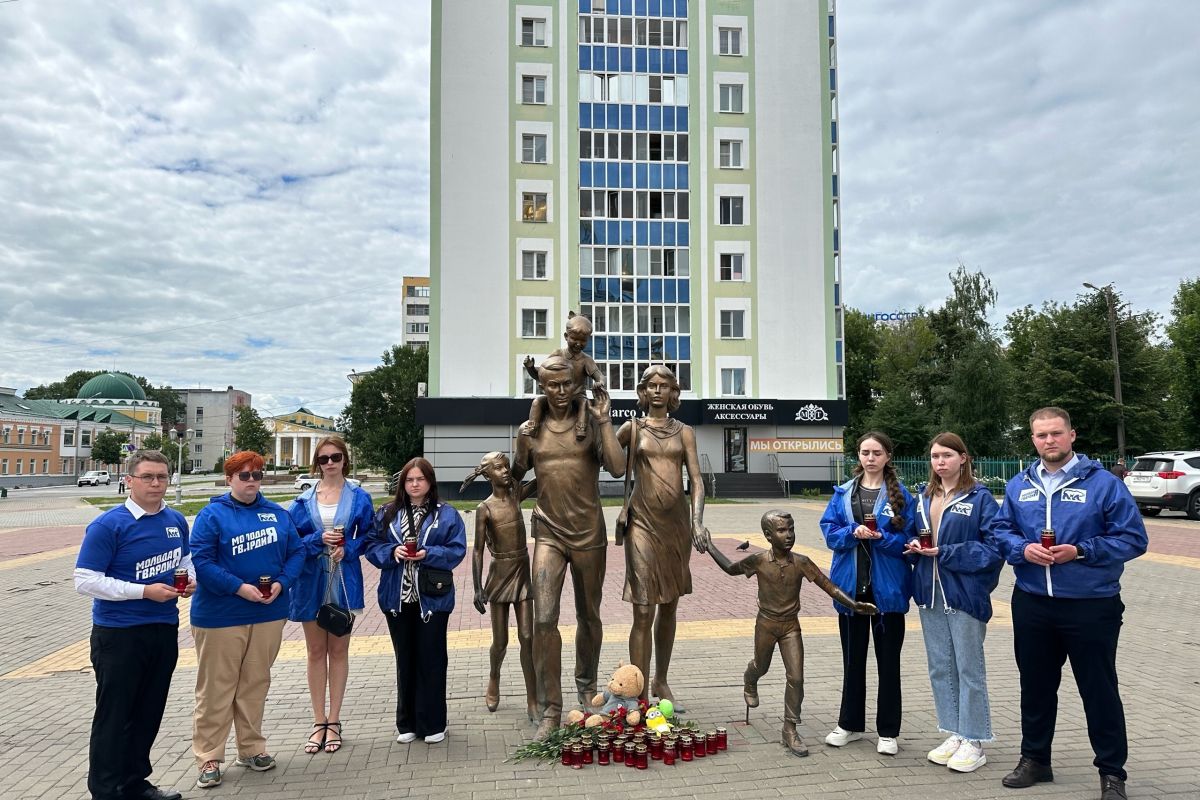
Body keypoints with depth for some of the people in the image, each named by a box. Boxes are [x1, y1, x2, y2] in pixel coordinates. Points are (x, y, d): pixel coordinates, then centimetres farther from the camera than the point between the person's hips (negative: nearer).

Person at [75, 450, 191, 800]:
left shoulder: (176, 521, 5)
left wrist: (190, 580, -2)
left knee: (149, 712, 16)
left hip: (164, 629, 6)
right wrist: (145, 591, -21)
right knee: (114, 715, 4)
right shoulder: (108, 525, -13)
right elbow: (86, 580, -16)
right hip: (119, 634, -6)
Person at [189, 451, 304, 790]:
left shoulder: (277, 513, 7)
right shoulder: (212, 514, -6)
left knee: (255, 684, 14)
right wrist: (239, 587, -20)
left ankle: (252, 748, 27)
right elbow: (200, 561, -14)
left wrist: (281, 583, -11)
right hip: (220, 616, -4)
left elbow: (296, 552, 6)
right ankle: (208, 758, 15)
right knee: (216, 688, 4)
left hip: (269, 613, 4)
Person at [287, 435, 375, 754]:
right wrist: (319, 540, -15)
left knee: (338, 650, 8)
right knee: (316, 651, 9)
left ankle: (333, 721, 19)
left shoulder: (359, 497, 0)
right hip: (311, 580, 1)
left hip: (343, 581, -1)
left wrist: (347, 548, -14)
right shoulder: (304, 500, 3)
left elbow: (367, 536, 3)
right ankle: (319, 722, 19)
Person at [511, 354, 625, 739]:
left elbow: (617, 468, -16)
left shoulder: (590, 424, -2)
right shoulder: (530, 430, 4)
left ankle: (586, 687, 38)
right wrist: (522, 445, 0)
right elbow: (516, 477, 17)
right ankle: (550, 709, -1)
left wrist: (604, 419, -17)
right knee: (544, 619, -12)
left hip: (589, 533, 0)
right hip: (549, 533, 0)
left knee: (588, 616, 14)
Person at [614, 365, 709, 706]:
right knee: (644, 612, -7)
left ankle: (660, 682, 30)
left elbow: (696, 479, 0)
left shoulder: (684, 432, 8)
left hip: (677, 521, 3)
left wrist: (697, 521, -11)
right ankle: (640, 695, -1)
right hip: (643, 521, -3)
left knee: (669, 607, 14)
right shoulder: (632, 428, 4)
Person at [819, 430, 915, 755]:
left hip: (887, 587, -2)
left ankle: (888, 731, 20)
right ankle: (850, 724, 28)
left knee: (888, 660, 8)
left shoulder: (900, 495, -2)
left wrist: (880, 537, -22)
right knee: (853, 659, 14)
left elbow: (906, 539, -5)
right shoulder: (843, 493, 5)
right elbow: (829, 532, 0)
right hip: (851, 585, 3)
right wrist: (853, 531, -18)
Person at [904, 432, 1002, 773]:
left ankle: (973, 742, 16)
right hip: (930, 594, 6)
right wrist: (915, 547, -2)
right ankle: (954, 734, 26)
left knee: (969, 668, 4)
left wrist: (946, 553, -18)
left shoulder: (980, 497, -8)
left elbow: (994, 546, -14)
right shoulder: (924, 498, 11)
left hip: (965, 594, -6)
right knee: (940, 668, 13)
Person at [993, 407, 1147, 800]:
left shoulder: (1103, 483, -8)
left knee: (1099, 690, 6)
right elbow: (1001, 531, 10)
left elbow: (1133, 538, -9)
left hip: (1091, 606, -4)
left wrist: (1080, 552, -18)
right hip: (1031, 605, 4)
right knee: (1035, 686, 16)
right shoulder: (1019, 485, 5)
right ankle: (1035, 759, 32)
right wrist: (1023, 548, -11)